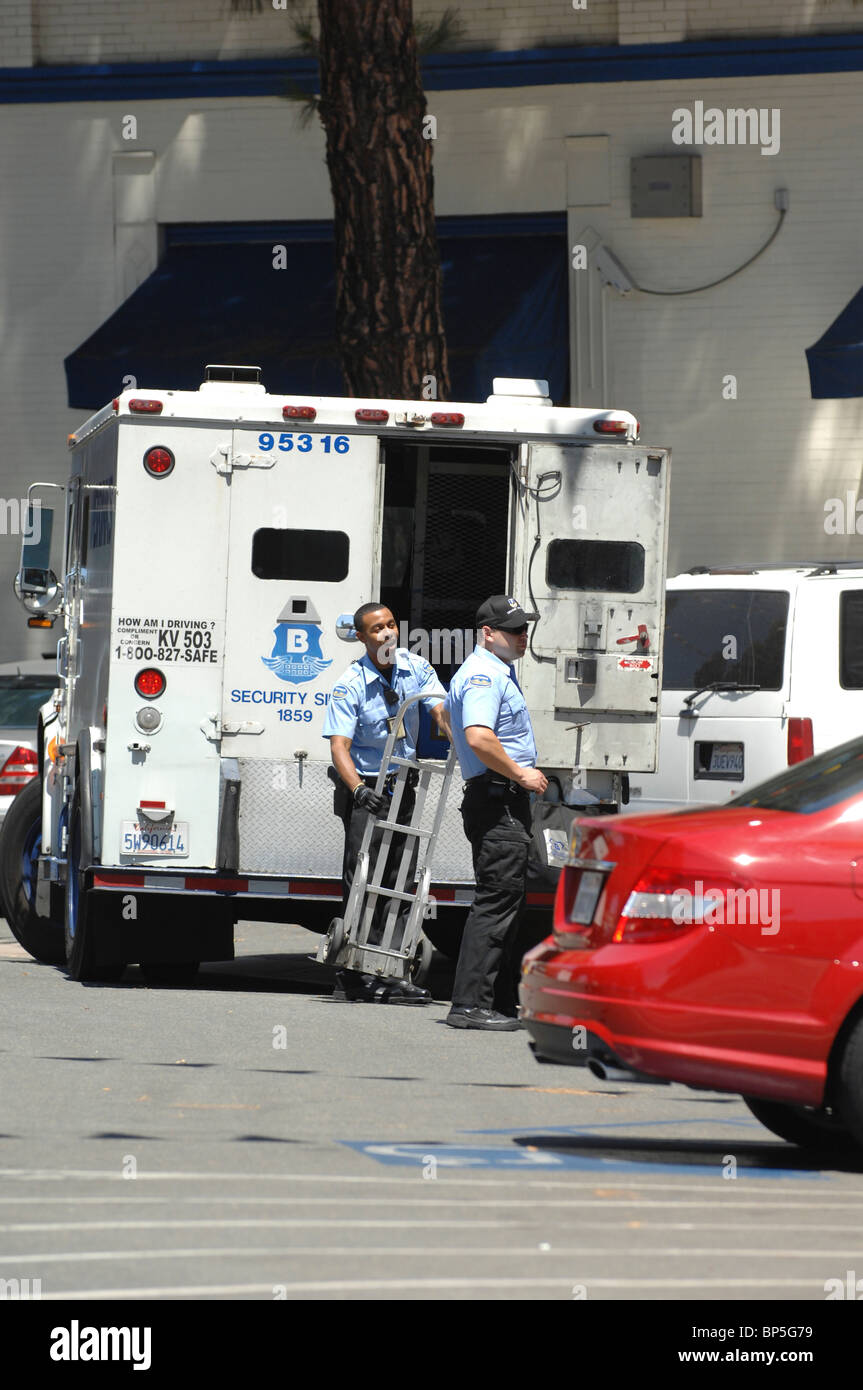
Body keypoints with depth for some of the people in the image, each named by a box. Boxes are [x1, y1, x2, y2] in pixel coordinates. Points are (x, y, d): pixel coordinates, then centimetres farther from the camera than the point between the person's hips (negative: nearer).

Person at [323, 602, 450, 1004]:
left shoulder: (415, 668, 1)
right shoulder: (350, 686, -15)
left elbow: (442, 713, -1)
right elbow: (339, 745, -22)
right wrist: (358, 788, -38)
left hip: (403, 786, 5)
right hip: (365, 788, -5)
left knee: (401, 882, 3)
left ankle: (393, 974, 5)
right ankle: (355, 977, -4)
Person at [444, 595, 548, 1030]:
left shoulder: (497, 672, 22)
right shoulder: (483, 676, -14)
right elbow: (479, 738, -29)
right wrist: (520, 773, -19)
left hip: (507, 803, 11)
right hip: (497, 800, -11)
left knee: (504, 904, 14)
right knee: (496, 903, -13)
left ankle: (499, 1002, 18)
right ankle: (470, 1004, -15)